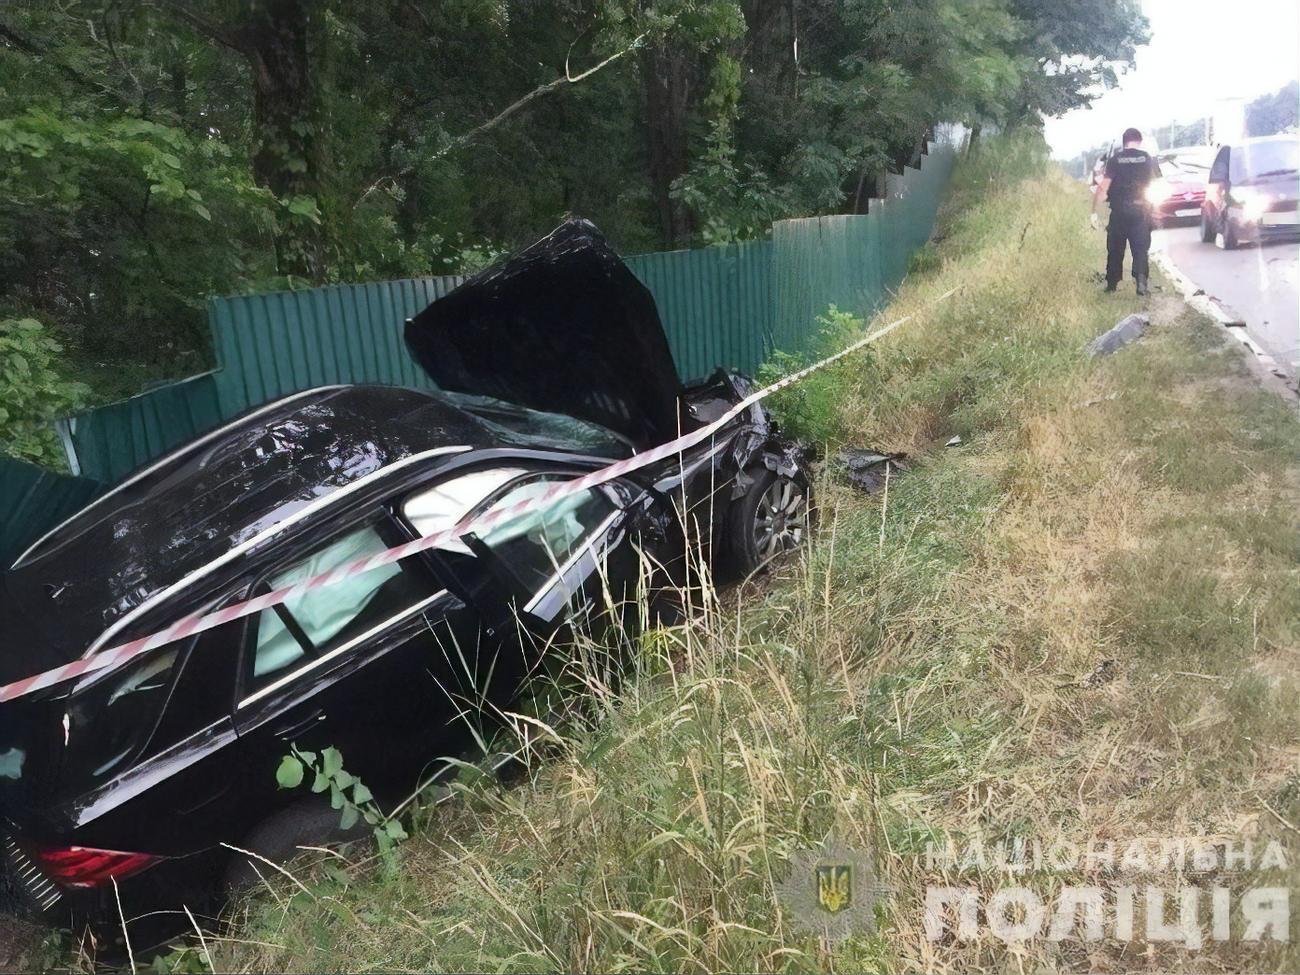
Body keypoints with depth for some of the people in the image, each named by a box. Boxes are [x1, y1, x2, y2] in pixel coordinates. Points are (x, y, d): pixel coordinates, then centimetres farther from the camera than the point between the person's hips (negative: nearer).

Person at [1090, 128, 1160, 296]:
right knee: (1140, 249, 4)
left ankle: (1112, 284, 18)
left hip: (1119, 211, 0)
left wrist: (1094, 212, -9)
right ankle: (1141, 280, -15)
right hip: (1141, 211, 0)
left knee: (1115, 249, 12)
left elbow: (1103, 187, -10)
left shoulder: (1115, 159, -2)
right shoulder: (1149, 159, 2)